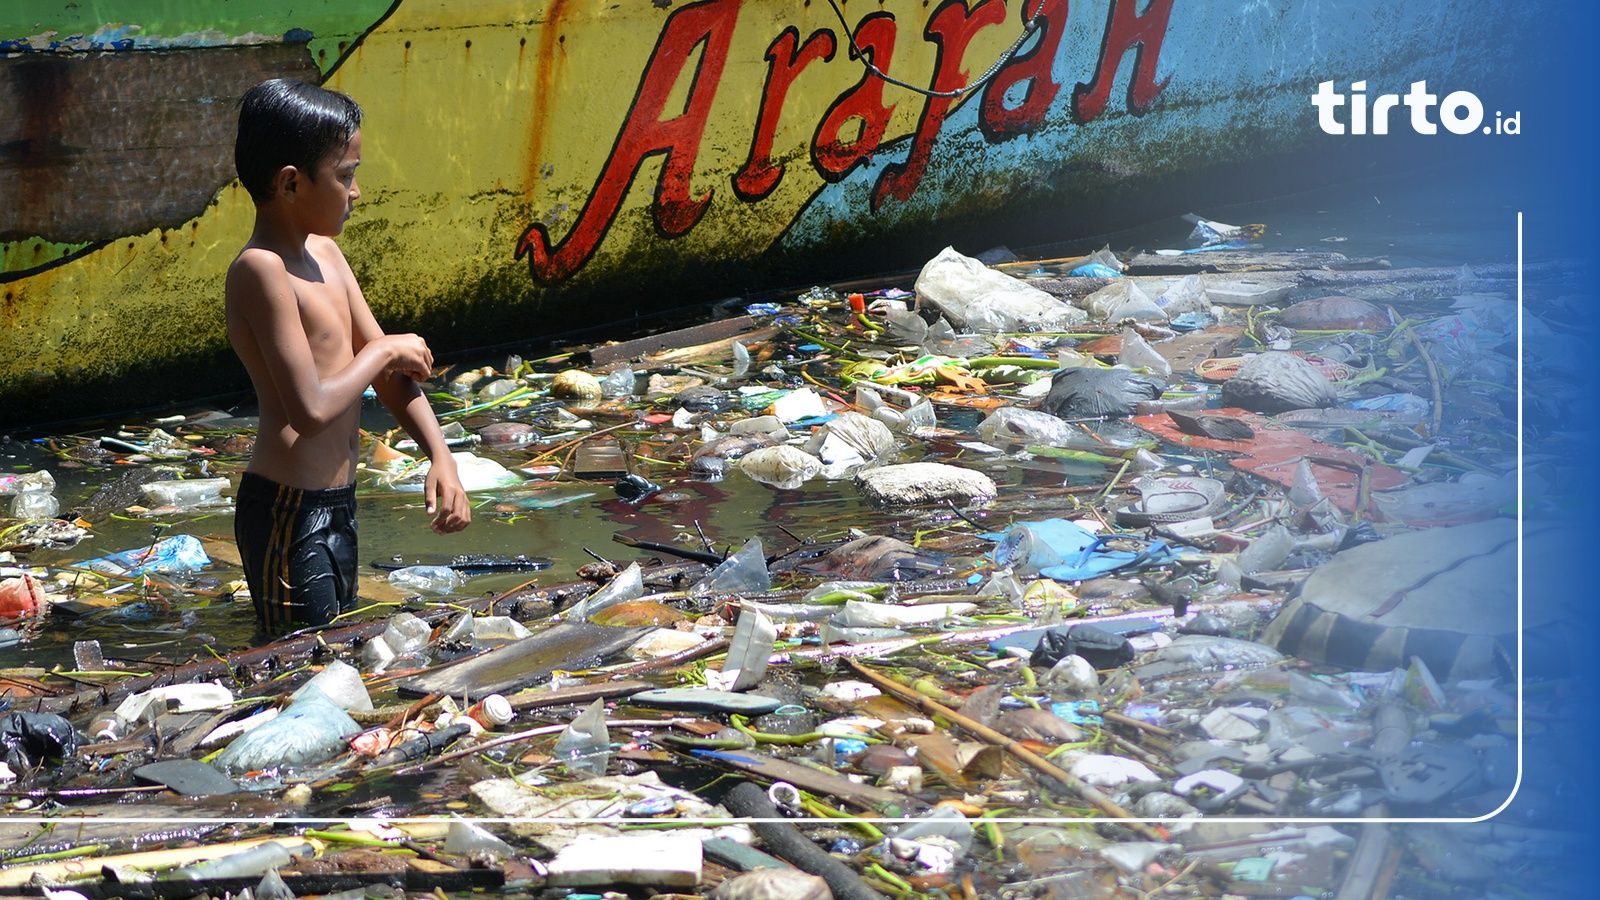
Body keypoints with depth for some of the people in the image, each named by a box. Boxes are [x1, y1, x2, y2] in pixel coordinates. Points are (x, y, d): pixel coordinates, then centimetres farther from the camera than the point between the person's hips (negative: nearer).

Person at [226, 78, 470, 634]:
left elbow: (392, 370, 12)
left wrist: (441, 456, 0)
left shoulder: (324, 253, 8)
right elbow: (311, 409, -27)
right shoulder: (261, 270, -19)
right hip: (289, 514, -9)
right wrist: (382, 352, -11)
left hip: (335, 503, 9)